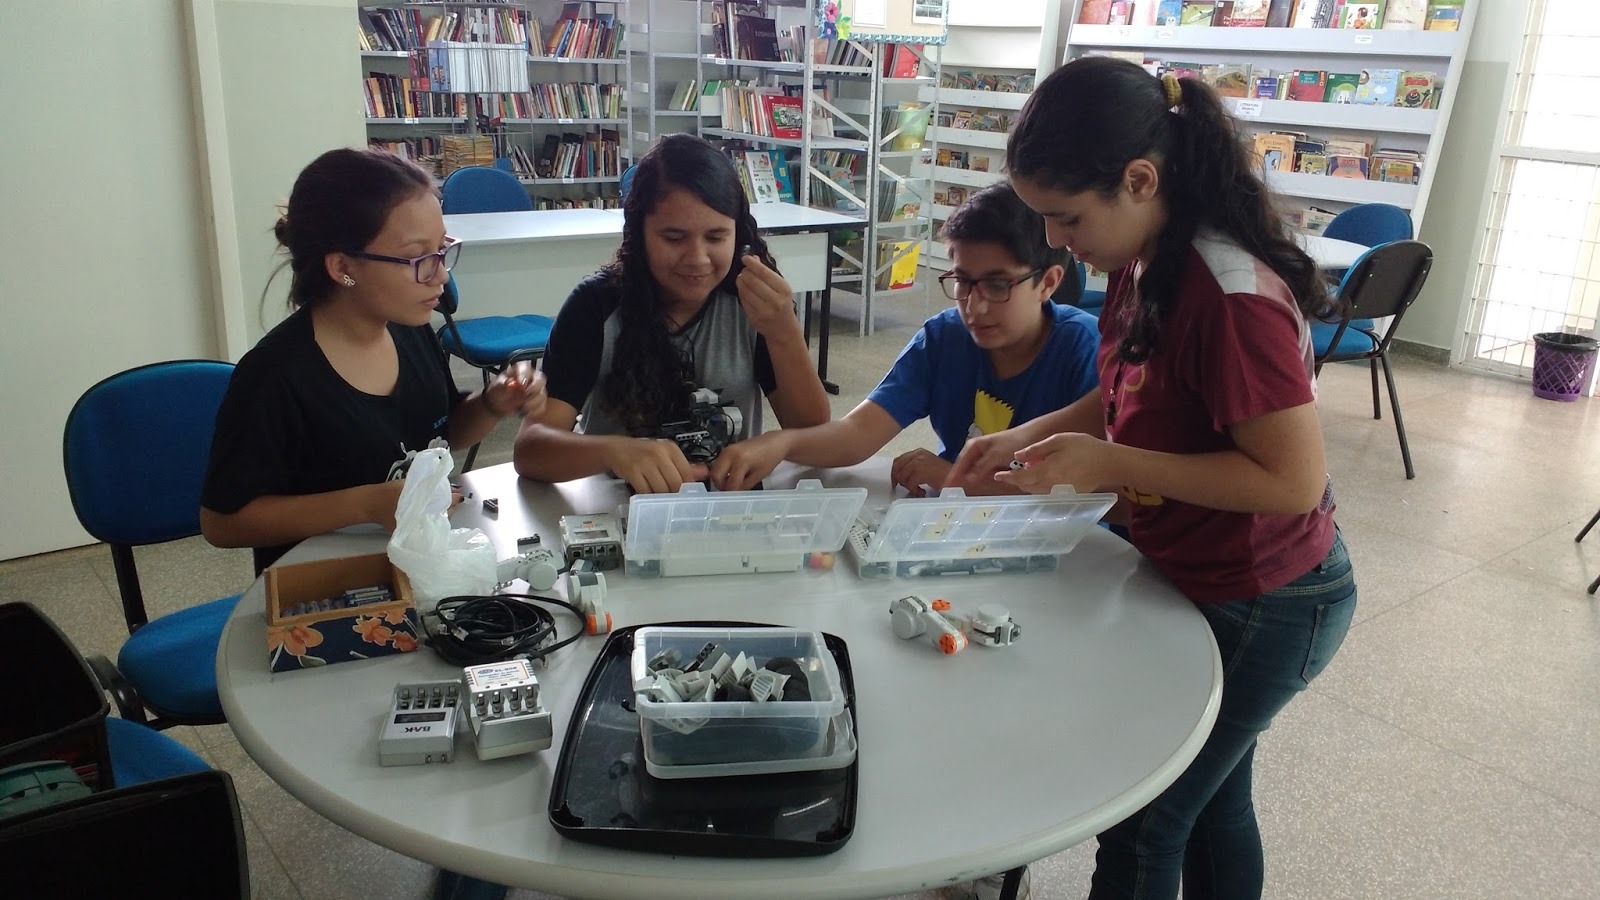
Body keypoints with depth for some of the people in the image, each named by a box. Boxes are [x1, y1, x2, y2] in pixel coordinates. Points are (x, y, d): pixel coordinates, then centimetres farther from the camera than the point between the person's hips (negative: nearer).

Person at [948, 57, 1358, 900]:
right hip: (1198, 582, 9)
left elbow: (1293, 481, -27)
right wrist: (1031, 434, -3)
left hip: (1261, 606, -8)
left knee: (1141, 825, 6)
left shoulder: (1231, 295, -29)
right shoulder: (1146, 264, -2)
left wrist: (1109, 463, -27)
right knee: (1212, 803, 25)